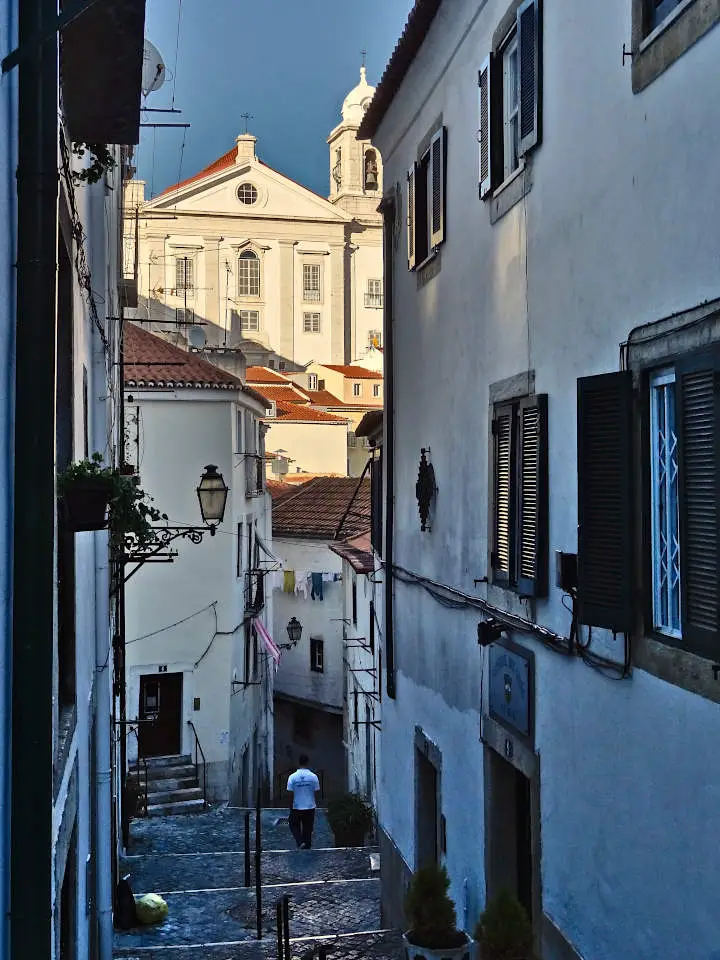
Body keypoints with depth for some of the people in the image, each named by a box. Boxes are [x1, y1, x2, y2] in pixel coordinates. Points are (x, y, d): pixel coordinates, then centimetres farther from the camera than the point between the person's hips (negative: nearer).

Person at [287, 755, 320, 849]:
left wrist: (290, 808, 3)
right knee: (308, 829, 12)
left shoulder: (292, 777, -10)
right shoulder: (313, 777, -7)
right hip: (310, 807, 1)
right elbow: (316, 793, -2)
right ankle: (307, 846, 15)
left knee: (294, 826, 15)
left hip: (296, 808, -1)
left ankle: (300, 842, -6)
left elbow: (291, 794, -7)